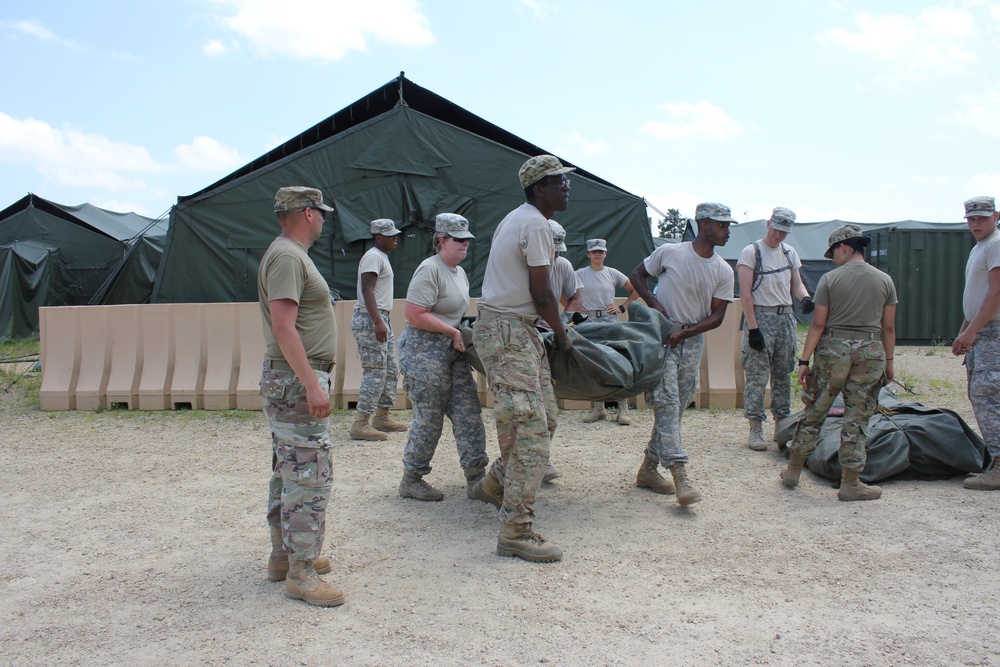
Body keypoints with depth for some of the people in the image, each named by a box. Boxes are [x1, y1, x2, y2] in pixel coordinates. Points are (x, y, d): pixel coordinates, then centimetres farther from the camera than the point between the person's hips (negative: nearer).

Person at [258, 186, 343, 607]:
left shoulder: (291, 254, 19)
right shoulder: (286, 257, -14)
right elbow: (283, 327, -23)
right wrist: (311, 383, -26)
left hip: (297, 379, 11)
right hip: (296, 381, -11)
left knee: (289, 472, 16)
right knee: (309, 474, -9)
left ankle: (284, 555, 26)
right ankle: (300, 574, -3)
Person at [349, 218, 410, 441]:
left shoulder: (382, 256, 20)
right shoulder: (373, 257, -12)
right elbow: (367, 291, -22)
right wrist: (378, 322, -29)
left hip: (380, 319, 11)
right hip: (369, 320, -11)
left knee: (391, 370, 13)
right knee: (375, 372, -12)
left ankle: (382, 418, 22)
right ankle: (360, 425, -9)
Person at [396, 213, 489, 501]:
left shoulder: (460, 272, 15)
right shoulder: (430, 269, -14)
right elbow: (415, 315, -22)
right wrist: (453, 332, -16)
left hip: (452, 352, 9)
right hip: (424, 351, -9)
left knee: (468, 413, 5)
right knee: (428, 418, -1)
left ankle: (475, 478, 11)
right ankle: (411, 482, 14)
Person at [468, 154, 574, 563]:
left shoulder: (518, 219, 18)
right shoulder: (536, 225, -14)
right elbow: (541, 294, -15)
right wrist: (563, 335, 0)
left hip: (518, 330, 10)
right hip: (507, 332, -10)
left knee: (545, 418, 13)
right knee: (531, 430, -12)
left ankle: (496, 484, 31)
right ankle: (515, 532, -8)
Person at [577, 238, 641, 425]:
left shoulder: (613, 274, 5)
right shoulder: (580, 274, 4)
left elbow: (636, 290, 12)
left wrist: (623, 307, 4)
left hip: (610, 322, -1)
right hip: (588, 322, 1)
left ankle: (623, 410, -2)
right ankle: (598, 408, 15)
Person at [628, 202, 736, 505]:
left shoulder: (724, 272, 1)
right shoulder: (669, 252, -7)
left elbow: (716, 317, 0)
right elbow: (636, 275, 6)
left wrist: (684, 332, -13)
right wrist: (653, 302, -10)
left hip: (693, 340, 5)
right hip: (661, 335, -5)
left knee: (679, 404, 6)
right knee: (667, 400, -15)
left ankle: (648, 469, 18)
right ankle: (679, 474, -19)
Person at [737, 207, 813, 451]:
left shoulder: (790, 253, 13)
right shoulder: (751, 252, -6)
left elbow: (796, 283, 15)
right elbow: (745, 293, -11)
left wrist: (805, 297, -10)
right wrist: (752, 328, -17)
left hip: (786, 317, 6)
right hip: (760, 316, -6)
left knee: (783, 375, 10)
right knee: (757, 376, -6)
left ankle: (781, 427, 18)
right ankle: (755, 430, -2)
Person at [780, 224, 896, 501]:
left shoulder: (830, 279, -3)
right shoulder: (885, 280, 4)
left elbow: (818, 324, -5)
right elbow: (888, 327, 6)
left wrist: (804, 360, -1)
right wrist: (889, 361, 16)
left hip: (833, 349, -1)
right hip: (870, 352, 1)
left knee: (815, 411, 10)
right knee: (857, 418, 6)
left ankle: (793, 470, 20)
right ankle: (850, 484, 11)